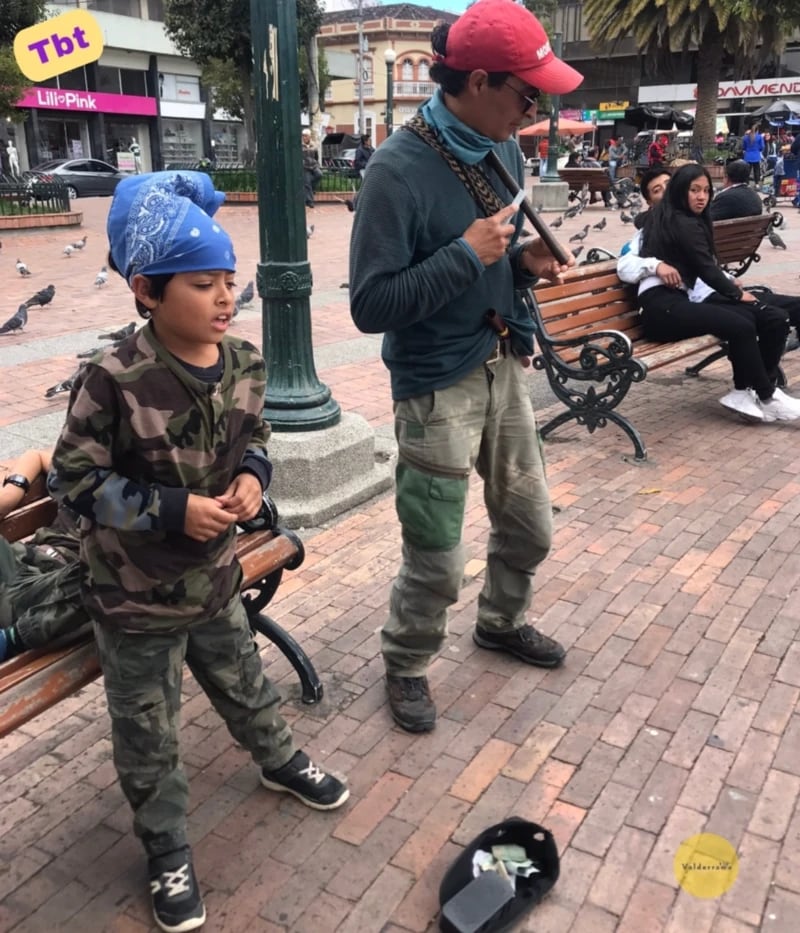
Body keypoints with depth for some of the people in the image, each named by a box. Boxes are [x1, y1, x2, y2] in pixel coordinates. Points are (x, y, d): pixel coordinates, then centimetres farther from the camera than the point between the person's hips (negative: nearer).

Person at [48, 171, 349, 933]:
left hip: (214, 575, 5)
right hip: (134, 597, -4)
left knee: (243, 682, 27)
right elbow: (73, 481, -18)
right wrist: (174, 511, -25)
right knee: (149, 737, 14)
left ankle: (280, 762, 56)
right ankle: (167, 854, 37)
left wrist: (252, 477, -14)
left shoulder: (243, 363, -9)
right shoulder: (114, 381, -26)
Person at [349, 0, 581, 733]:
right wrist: (467, 255, -24)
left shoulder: (504, 151, 5)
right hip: (437, 385, -7)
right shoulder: (400, 169, -19)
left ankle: (501, 623, 46)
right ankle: (406, 666, 31)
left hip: (505, 366, 7)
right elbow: (371, 305, -21)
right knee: (437, 560, 5)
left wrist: (527, 261, -4)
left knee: (529, 525, 20)